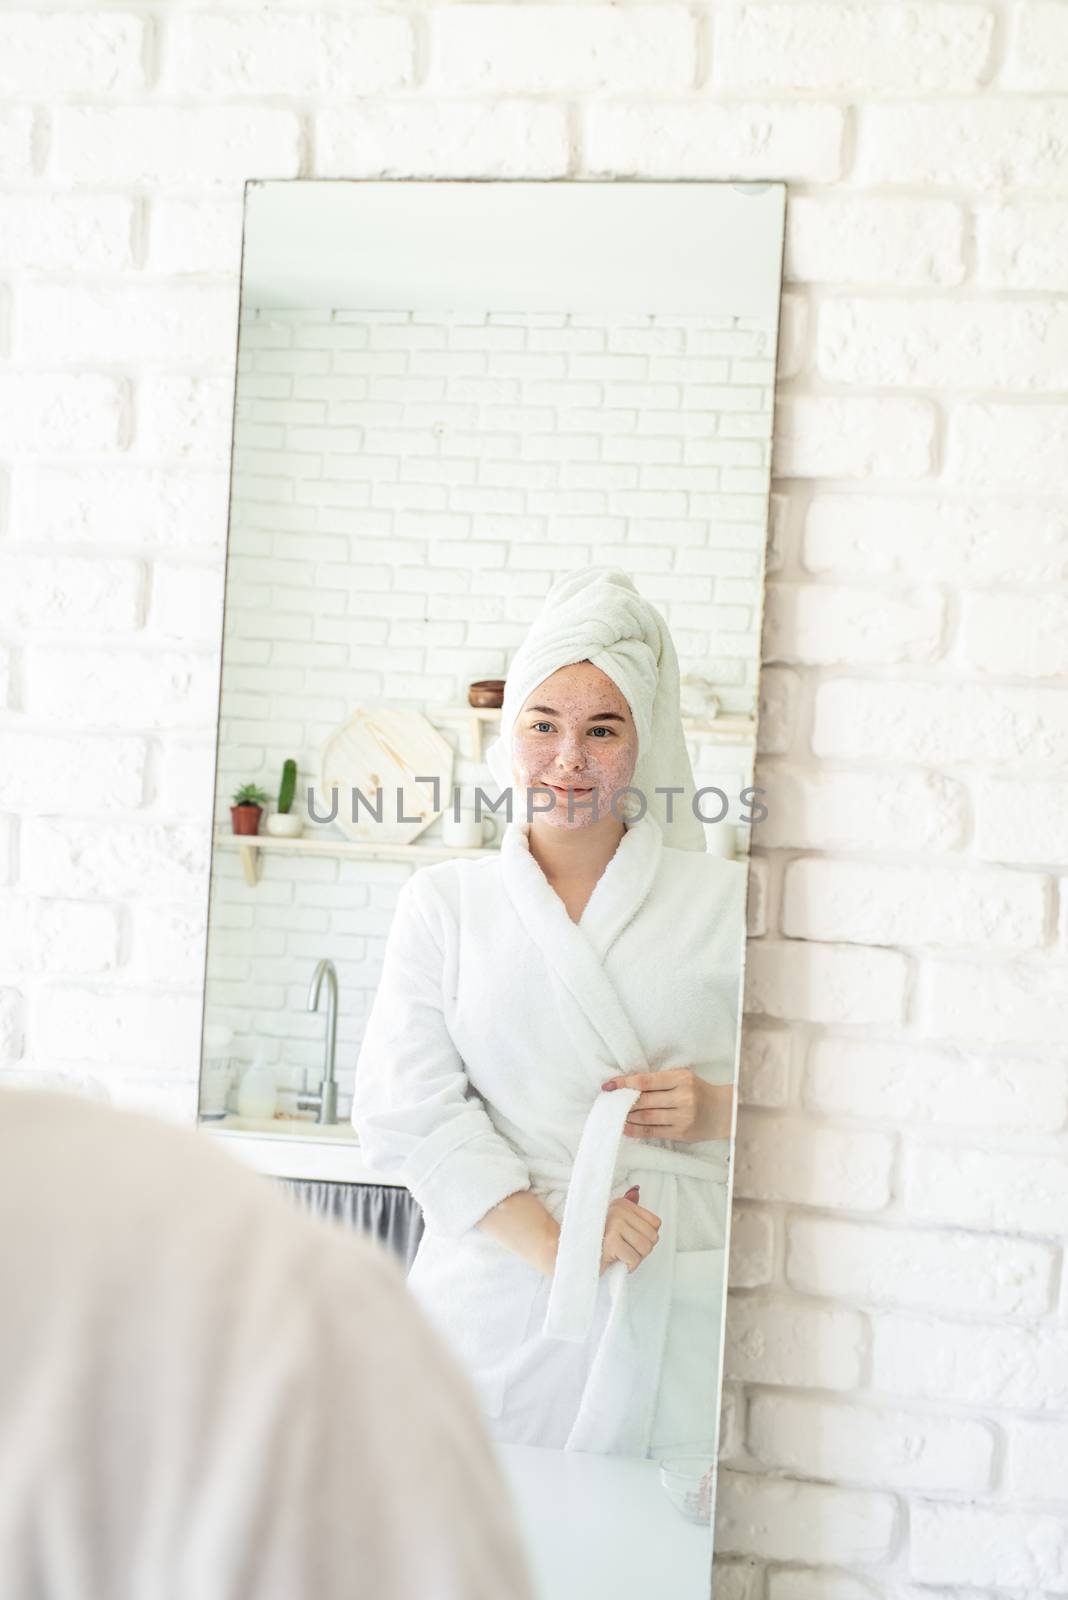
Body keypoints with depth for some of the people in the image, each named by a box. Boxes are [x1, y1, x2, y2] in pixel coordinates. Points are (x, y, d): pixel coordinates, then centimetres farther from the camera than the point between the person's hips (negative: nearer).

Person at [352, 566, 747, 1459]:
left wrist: (719, 1110, -8)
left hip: (676, 1316, 0)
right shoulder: (444, 902, 8)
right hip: (496, 1308, 0)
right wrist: (551, 1242, -11)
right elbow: (405, 1107, -1)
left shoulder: (728, 901, 8)